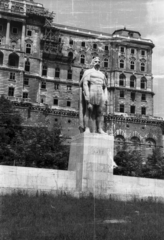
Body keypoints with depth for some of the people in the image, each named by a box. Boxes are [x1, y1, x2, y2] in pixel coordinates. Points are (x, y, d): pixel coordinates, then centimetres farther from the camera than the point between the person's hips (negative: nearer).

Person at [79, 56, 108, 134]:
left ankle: (99, 129, -5)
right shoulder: (88, 72, 9)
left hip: (100, 95, 5)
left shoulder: (102, 74, 25)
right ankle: (87, 128, -14)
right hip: (90, 93, -5)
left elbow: (105, 87, 23)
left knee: (100, 112, -4)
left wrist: (106, 97, 8)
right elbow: (85, 83, -5)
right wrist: (87, 96, -17)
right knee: (88, 110, -10)